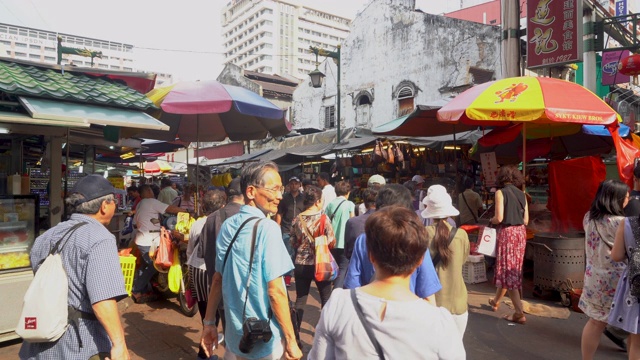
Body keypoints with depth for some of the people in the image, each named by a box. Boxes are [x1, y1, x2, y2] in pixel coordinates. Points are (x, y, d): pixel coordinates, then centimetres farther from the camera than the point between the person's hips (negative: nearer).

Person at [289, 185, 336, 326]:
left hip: (300, 264, 3)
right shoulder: (323, 218, -13)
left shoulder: (297, 219, -3)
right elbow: (332, 242, -11)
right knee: (326, 298, 15)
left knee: (300, 299, 12)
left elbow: (293, 243, 4)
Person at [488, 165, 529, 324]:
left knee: (507, 270, -1)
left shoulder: (501, 192, -8)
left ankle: (519, 313, -4)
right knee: (513, 269, 17)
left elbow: (499, 218, -16)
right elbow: (526, 220, 7)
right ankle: (496, 301, 36)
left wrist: (491, 220, 5)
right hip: (520, 233, 7)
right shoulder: (521, 194, 9)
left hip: (507, 232, -7)